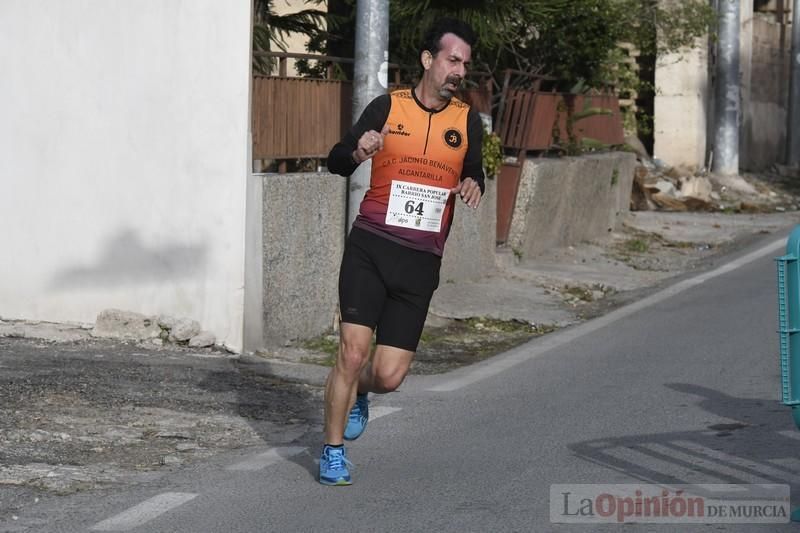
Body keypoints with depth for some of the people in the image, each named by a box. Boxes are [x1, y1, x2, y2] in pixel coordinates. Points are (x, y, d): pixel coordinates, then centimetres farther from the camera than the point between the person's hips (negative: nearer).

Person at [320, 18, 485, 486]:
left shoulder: (467, 120, 6)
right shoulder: (388, 107, 1)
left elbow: (474, 176, 17)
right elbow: (337, 163, 2)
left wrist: (472, 184, -8)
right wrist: (357, 151, -22)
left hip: (421, 262, 2)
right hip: (370, 248, -2)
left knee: (390, 375, -1)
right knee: (353, 351, -11)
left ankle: (358, 394, 36)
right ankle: (333, 450, 8)